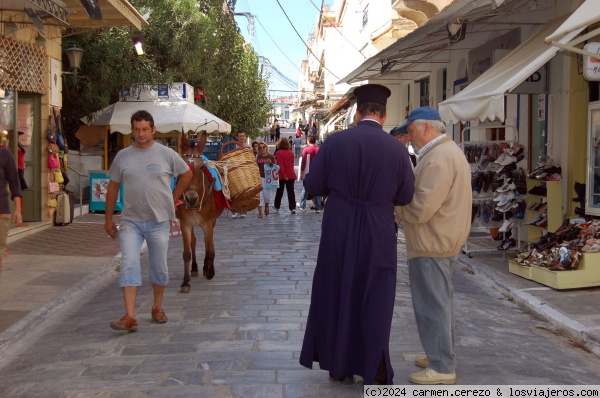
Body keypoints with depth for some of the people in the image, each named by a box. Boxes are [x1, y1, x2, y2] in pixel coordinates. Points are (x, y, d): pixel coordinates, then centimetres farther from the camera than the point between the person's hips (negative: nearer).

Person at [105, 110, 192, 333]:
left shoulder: (166, 154, -2)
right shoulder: (122, 156, 3)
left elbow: (187, 174, 13)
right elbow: (113, 187, 10)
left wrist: (173, 199, 8)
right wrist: (108, 218, 9)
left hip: (159, 220, 0)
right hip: (130, 221, 1)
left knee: (159, 267, 9)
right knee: (128, 265, -10)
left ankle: (157, 308, 29)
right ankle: (129, 317, -12)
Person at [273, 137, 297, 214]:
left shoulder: (278, 153, -12)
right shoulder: (291, 153, 1)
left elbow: (280, 165, -16)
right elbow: (292, 164, 10)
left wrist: (284, 175, -15)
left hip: (282, 176, -2)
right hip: (291, 175, 3)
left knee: (279, 191, 13)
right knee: (291, 191, 3)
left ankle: (277, 207, 24)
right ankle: (292, 208, -6)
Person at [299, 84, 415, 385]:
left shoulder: (334, 142, -8)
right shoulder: (397, 149, -8)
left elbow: (312, 185, -2)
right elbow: (405, 197, 0)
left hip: (338, 235, 1)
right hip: (378, 236, -1)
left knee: (337, 297, 16)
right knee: (375, 303, 10)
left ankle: (338, 365, 27)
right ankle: (374, 373, 15)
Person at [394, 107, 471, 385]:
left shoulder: (438, 158, -21)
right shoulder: (449, 151, 15)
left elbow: (421, 208, -24)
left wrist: (392, 208, -7)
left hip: (432, 244, -11)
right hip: (442, 240, 11)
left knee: (433, 305, -3)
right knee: (440, 302, 18)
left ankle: (442, 368, 4)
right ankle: (442, 355, 30)